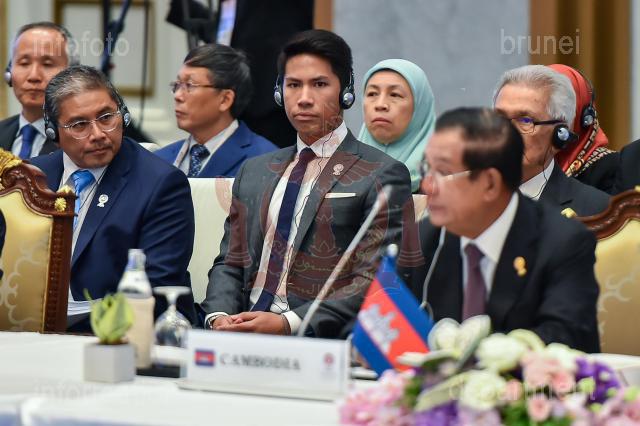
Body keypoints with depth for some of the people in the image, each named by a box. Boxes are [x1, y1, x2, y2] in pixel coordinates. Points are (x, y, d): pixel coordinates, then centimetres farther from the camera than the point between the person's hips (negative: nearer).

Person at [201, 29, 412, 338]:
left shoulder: (381, 176, 1)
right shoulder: (254, 172, 21)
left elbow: (374, 281, -7)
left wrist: (288, 323, -17)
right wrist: (220, 316, -2)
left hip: (322, 339, -6)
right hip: (242, 340, 6)